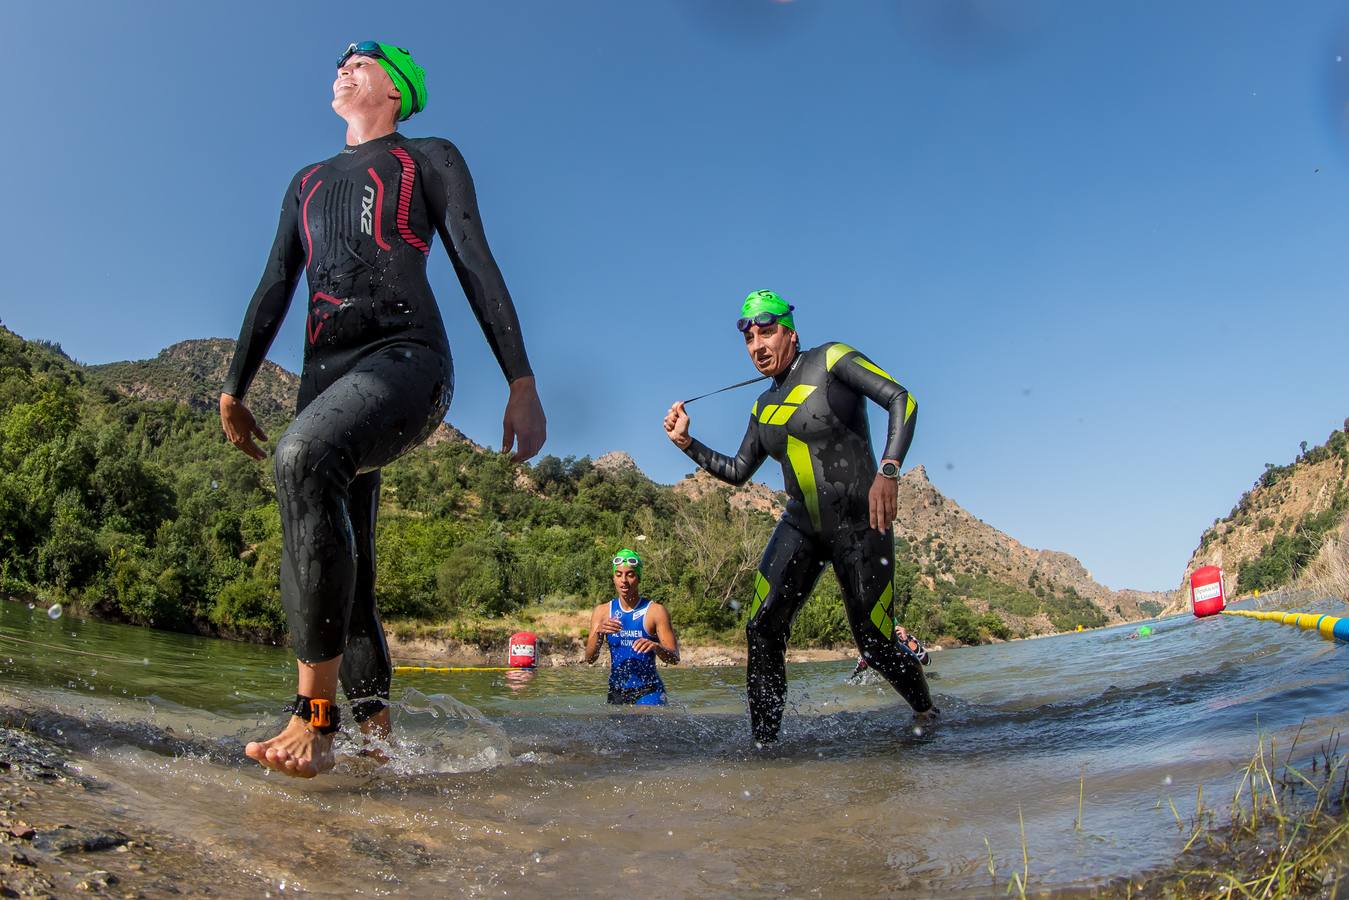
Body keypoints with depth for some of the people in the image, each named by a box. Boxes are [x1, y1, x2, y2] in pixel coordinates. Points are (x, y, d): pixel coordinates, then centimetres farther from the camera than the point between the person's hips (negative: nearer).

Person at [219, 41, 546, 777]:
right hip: (327, 375, 7)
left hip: (407, 357, -7)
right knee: (334, 571, -1)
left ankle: (315, 719, -35)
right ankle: (377, 730, 9)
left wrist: (523, 384, -7)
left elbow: (477, 269, 3)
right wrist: (234, 386, 19)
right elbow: (274, 289, 28)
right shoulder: (308, 182, 31)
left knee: (304, 457, -35)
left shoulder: (430, 158, 15)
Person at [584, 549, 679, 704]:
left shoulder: (656, 611, -5)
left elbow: (675, 658, -8)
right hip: (616, 691, 4)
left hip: (648, 691, -3)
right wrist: (598, 632, -20)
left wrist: (656, 646, -29)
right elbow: (589, 658, -2)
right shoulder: (602, 612, 4)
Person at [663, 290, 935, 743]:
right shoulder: (764, 407, 13)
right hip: (800, 527, 6)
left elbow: (901, 400, -14)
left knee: (876, 647, -2)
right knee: (762, 630, -11)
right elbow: (737, 471, 20)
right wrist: (686, 442, 7)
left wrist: (888, 471, -27)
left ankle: (928, 713, 28)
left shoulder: (830, 360, -5)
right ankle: (764, 742, -1)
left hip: (859, 525, -5)